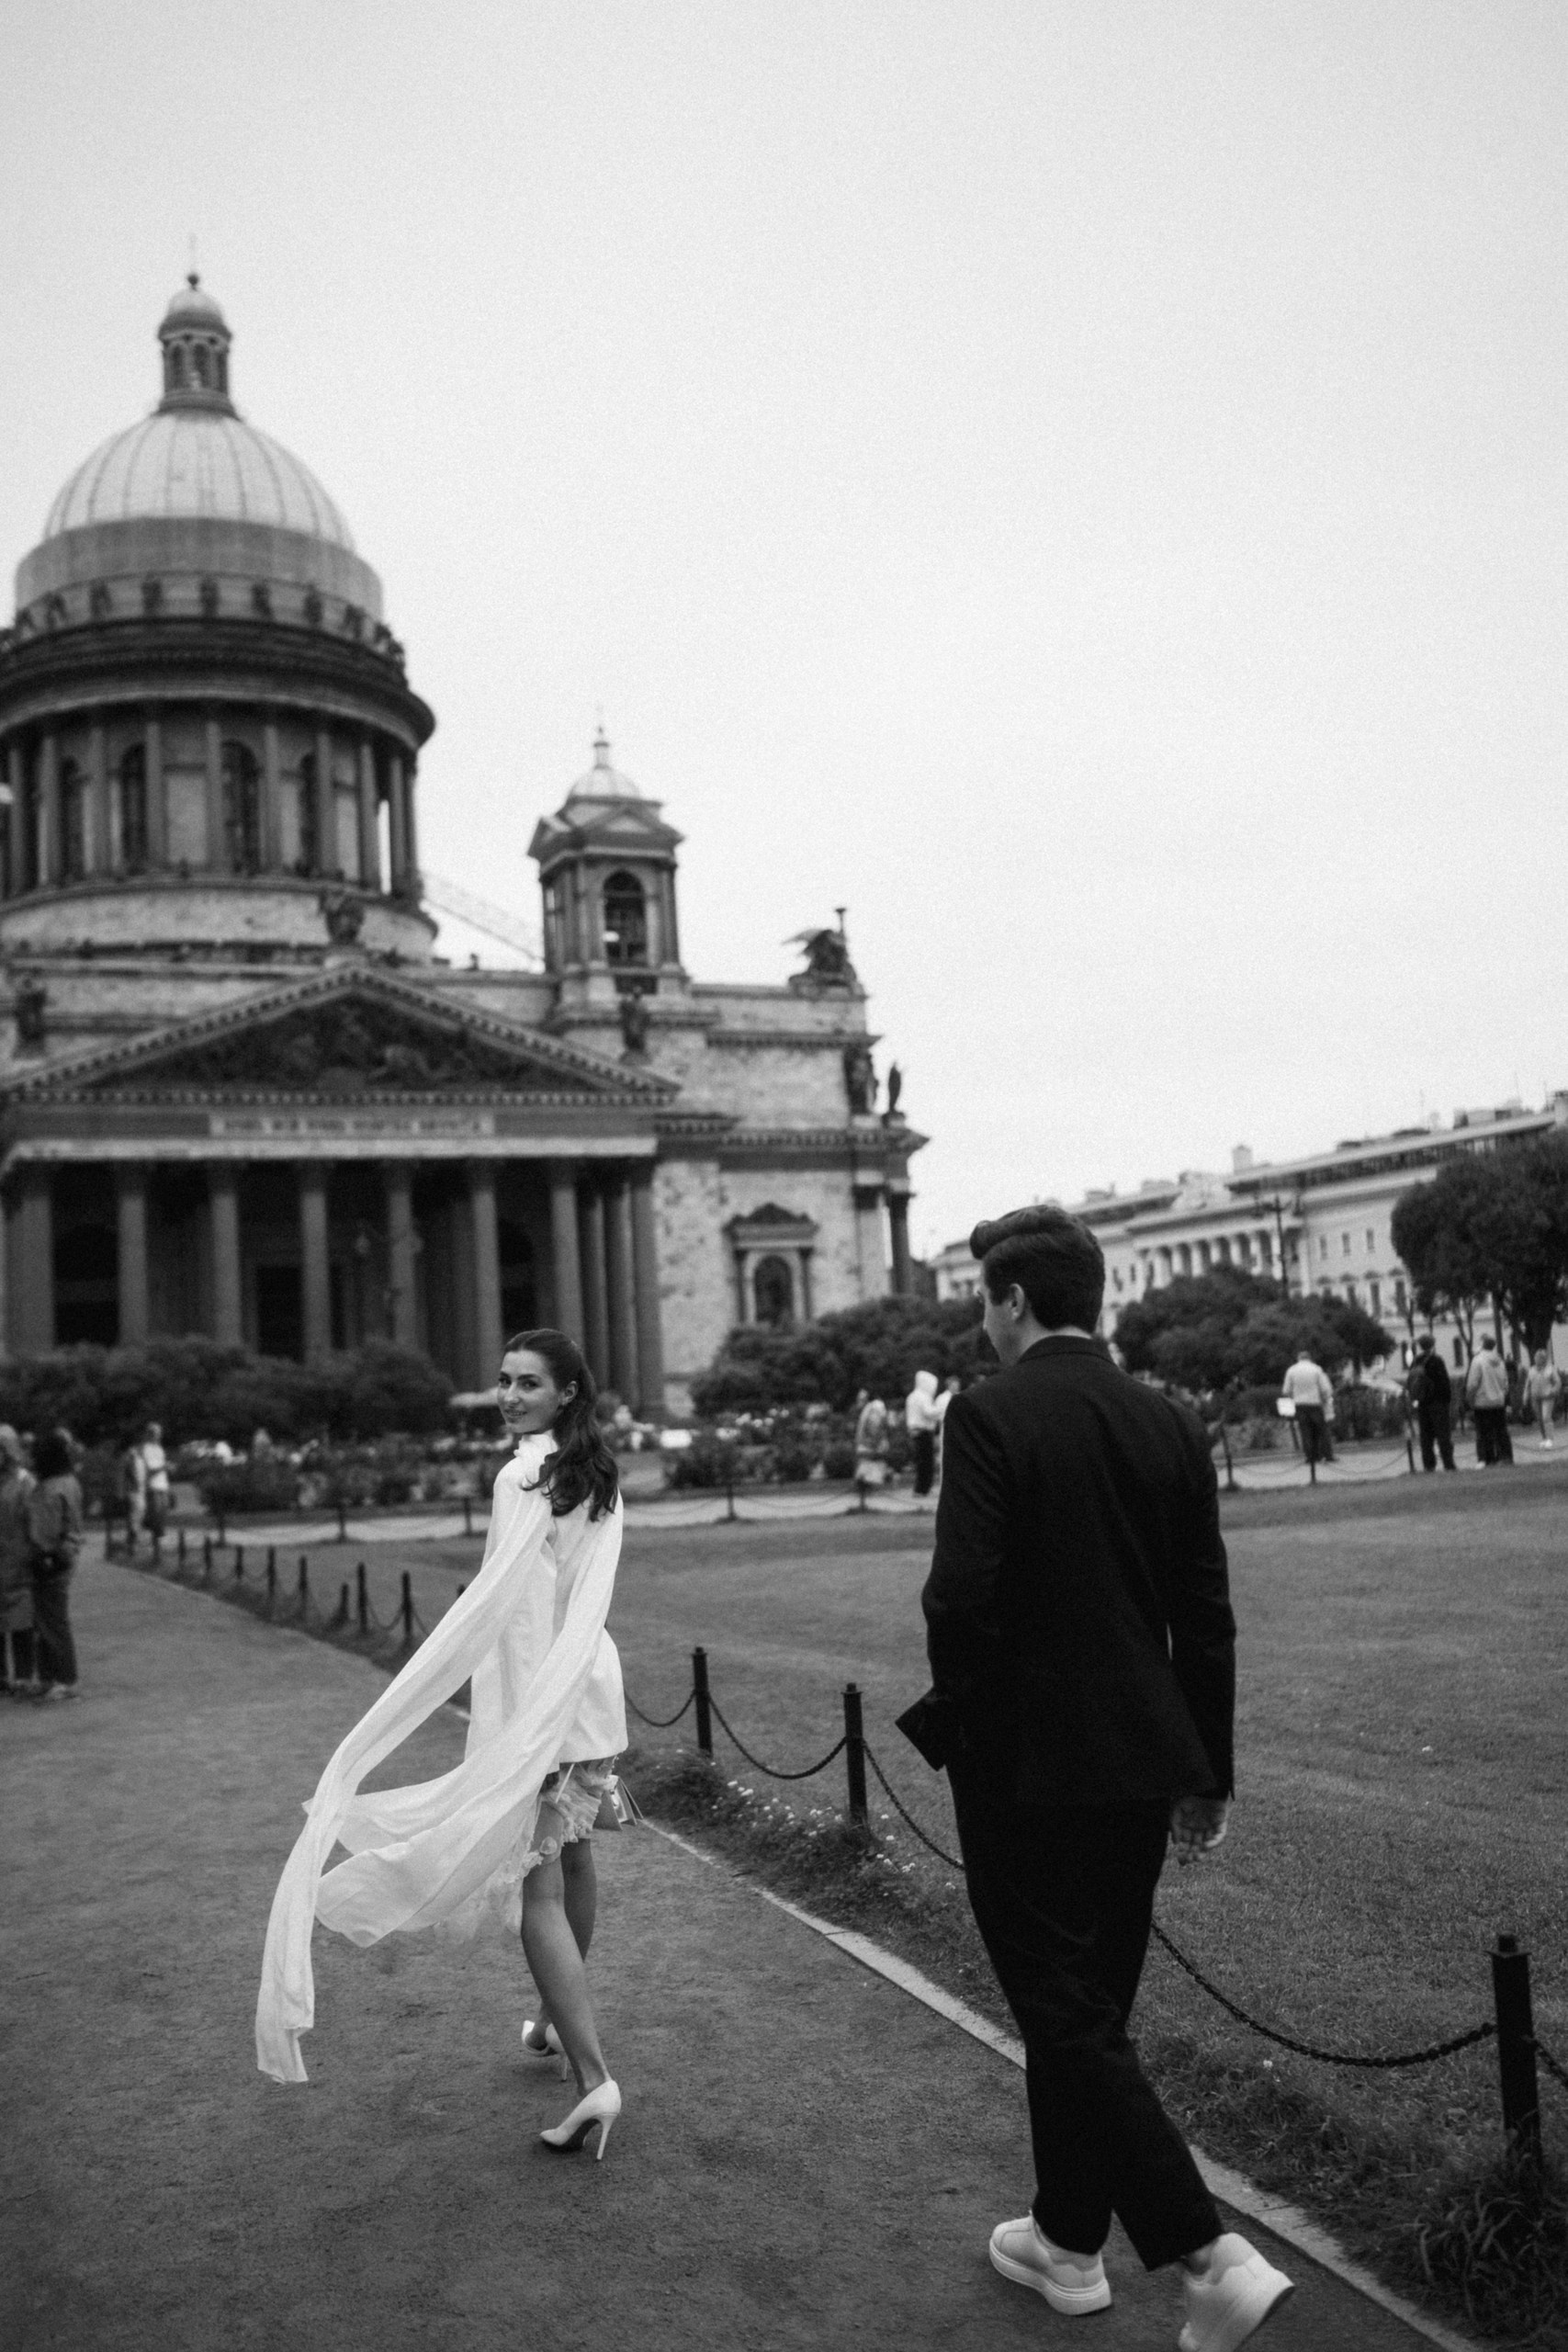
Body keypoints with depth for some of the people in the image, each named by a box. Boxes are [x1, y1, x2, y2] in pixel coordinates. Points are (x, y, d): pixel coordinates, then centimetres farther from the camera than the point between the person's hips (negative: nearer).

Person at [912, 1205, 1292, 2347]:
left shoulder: (992, 1414, -15)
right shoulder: (1171, 1424, 3)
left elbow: (962, 1595, -21)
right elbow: (1206, 1618, 5)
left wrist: (955, 1716, -2)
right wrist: (1210, 1771, 14)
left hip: (1025, 1767, -7)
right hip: (1140, 1765, 7)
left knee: (1069, 2020, 3)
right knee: (1089, 2008, 20)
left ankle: (1213, 2256, -3)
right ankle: (1070, 2237, 34)